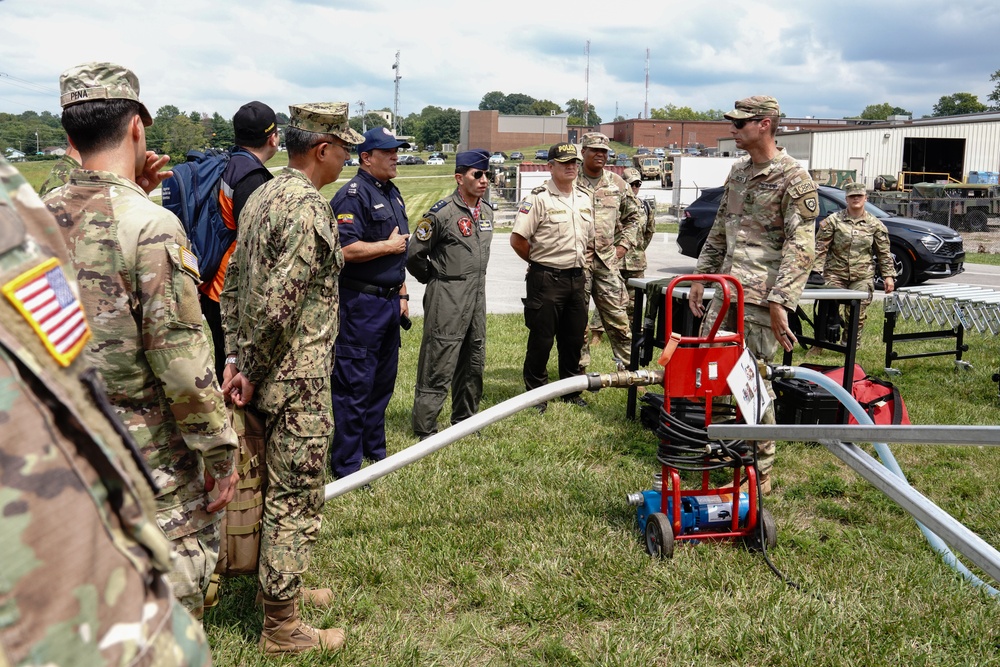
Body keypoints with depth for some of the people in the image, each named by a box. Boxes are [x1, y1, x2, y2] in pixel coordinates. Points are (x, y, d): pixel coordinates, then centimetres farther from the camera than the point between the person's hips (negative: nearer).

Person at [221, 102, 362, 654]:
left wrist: (236, 358, 9)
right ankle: (281, 626, 13)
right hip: (299, 383, -10)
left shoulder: (261, 196, 11)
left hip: (269, 377, 10)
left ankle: (281, 585, 38)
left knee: (279, 486, 22)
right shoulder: (309, 211, -20)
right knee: (296, 499, 1)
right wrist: (250, 370, -12)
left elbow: (234, 284, 12)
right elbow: (278, 306, -25)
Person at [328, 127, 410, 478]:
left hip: (389, 301, 9)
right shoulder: (353, 195, -14)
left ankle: (375, 449, 32)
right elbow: (346, 249, -26)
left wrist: (402, 293, 20)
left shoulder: (393, 193, 16)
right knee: (355, 383, -4)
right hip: (360, 303, -9)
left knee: (383, 379, 17)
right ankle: (345, 466, 5)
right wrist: (388, 245, -13)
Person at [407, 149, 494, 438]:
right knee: (439, 365, -4)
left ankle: (465, 420, 31)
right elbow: (414, 254, -9)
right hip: (447, 298, -7)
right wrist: (436, 279, 2)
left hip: (478, 294, 8)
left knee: (473, 364, 15)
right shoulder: (441, 213, -14)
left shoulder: (487, 210, 9)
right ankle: (425, 430, 6)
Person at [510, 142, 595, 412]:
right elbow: (517, 239, -13)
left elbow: (591, 238, 23)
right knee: (541, 339, 1)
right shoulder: (538, 198, -10)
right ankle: (535, 393, 13)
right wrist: (539, 261, -4)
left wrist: (584, 262, 11)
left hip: (577, 278, 7)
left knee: (574, 338, 13)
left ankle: (571, 392, 27)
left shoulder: (585, 197, 12)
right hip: (546, 279, -6)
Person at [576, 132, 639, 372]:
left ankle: (628, 365, 10)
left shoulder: (617, 183, 11)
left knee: (618, 316, 1)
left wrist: (624, 244, 11)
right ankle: (580, 366, 15)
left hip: (607, 260, 2)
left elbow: (632, 217, 22)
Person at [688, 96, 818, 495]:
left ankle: (760, 473, 10)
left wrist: (781, 301, -22)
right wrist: (701, 277, 17)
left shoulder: (794, 178, -10)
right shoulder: (737, 172, 15)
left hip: (761, 296, -8)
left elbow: (801, 247, -16)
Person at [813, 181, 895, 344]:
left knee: (857, 313, 1)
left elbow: (884, 253, 11)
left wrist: (888, 275, 5)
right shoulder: (833, 220, 2)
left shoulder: (875, 225, 8)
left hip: (862, 277, 2)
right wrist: (816, 271, -11)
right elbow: (820, 248, -2)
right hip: (835, 275, -2)